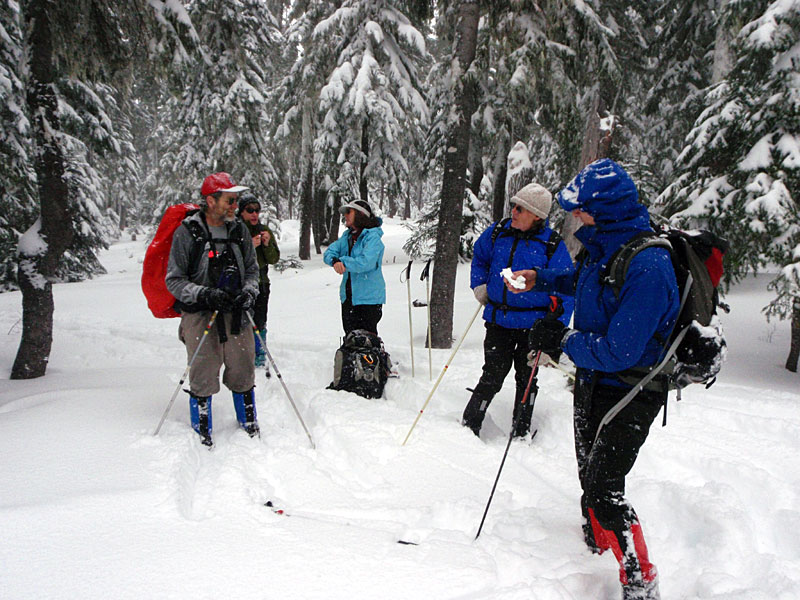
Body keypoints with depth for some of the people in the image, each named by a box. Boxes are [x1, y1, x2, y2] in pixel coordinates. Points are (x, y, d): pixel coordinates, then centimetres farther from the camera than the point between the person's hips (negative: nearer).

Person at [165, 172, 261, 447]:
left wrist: (249, 292, -4)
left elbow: (252, 269, 16)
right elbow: (174, 280, -5)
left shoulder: (239, 230, 7)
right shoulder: (187, 233, -6)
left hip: (236, 313, 4)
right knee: (204, 375, -1)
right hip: (200, 314, -3)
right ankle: (201, 431, 18)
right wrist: (205, 294, -19)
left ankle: (249, 422, 28)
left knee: (242, 371, 9)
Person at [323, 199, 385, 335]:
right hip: (348, 297, 8)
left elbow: (366, 262, -24)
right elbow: (329, 252, 5)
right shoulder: (347, 236, 13)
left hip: (369, 298, -8)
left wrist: (343, 262, -14)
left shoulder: (373, 237, -11)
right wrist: (335, 260, -18)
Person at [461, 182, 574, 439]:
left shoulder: (553, 246, -10)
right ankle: (469, 426, 13)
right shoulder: (498, 232, -1)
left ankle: (520, 433, 27)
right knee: (492, 376, 0)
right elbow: (479, 257, 21)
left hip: (533, 324, -1)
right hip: (499, 319, 1)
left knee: (526, 379, 12)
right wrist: (479, 285, 8)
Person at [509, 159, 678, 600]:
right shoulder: (604, 247, -1)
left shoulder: (647, 267, -29)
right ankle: (598, 552, 44)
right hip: (592, 384, 9)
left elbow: (617, 352, -31)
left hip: (628, 395, -9)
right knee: (590, 480, 22)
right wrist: (541, 279, 13)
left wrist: (561, 340, -19)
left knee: (603, 493, -9)